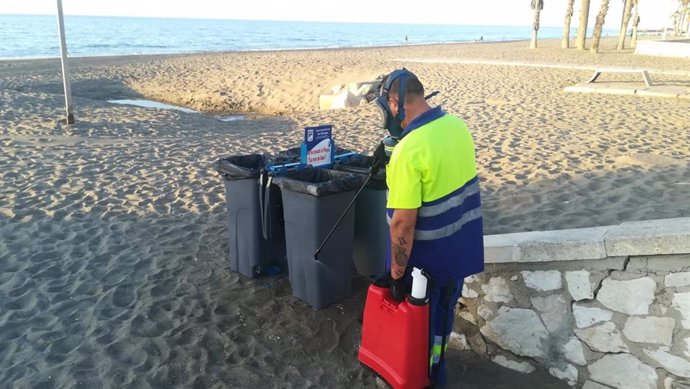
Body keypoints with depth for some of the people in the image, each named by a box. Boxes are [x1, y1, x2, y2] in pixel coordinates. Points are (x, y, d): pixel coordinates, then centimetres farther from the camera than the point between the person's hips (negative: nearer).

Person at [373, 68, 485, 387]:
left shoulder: (409, 150, -29)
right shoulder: (457, 125, -5)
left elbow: (404, 222, -26)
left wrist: (397, 272, -15)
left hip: (429, 255, -7)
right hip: (463, 245, 7)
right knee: (445, 309, 25)